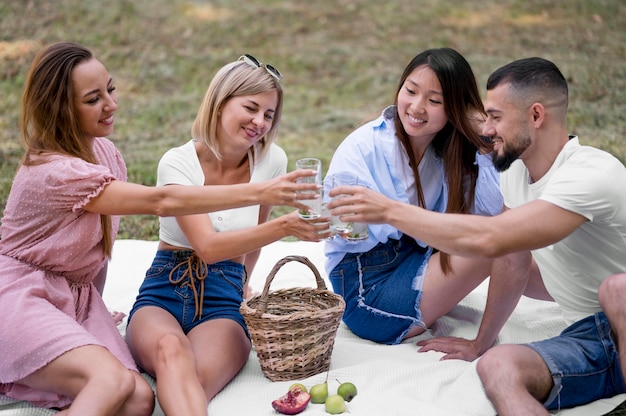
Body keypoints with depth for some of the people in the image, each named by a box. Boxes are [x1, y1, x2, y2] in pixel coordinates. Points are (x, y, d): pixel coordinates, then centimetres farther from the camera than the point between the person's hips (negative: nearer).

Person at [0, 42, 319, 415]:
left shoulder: (103, 151, 6)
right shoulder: (54, 171, -22)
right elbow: (161, 202, -29)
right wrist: (259, 192, -33)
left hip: (78, 296, 9)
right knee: (115, 382, -35)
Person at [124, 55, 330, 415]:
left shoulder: (272, 161, 1)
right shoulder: (178, 163, -8)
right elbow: (208, 246, -21)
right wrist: (284, 227, -33)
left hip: (224, 303, 2)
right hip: (164, 294, -2)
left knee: (197, 377, -36)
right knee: (171, 349, -40)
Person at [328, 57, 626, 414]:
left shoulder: (592, 173, -24)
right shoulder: (517, 171, 5)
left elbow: (488, 239, -34)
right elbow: (513, 267, 14)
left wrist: (389, 210, -27)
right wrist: (480, 341, 16)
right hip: (588, 339, 6)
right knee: (497, 367, -26)